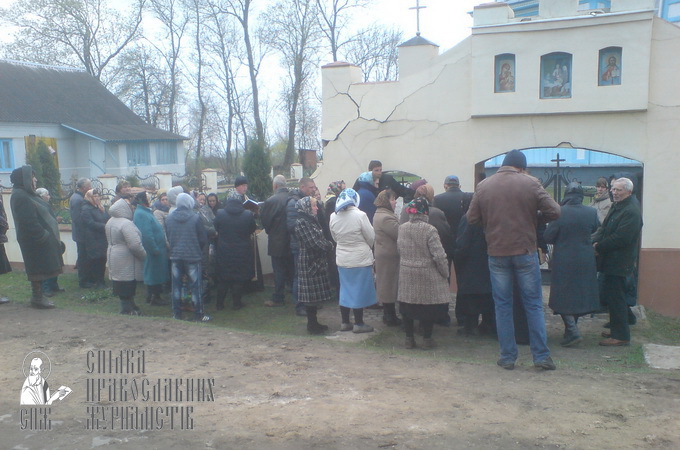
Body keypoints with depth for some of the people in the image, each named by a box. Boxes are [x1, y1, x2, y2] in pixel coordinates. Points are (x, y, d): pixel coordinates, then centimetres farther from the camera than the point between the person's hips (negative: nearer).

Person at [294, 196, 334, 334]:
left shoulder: (312, 220, 14)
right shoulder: (302, 223, -15)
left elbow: (320, 239, 15)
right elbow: (313, 242, -20)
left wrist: (328, 245, -1)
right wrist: (329, 246, -8)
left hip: (317, 261, 9)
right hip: (309, 262, -9)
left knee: (315, 294, 13)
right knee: (311, 294, -3)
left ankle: (313, 323, 21)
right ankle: (312, 325, 5)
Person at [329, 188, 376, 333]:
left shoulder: (334, 217, -3)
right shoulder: (360, 215, -18)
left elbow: (335, 238, 8)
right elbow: (371, 237, -9)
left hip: (342, 259, 5)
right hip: (360, 259, -5)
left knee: (345, 290, 15)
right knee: (359, 291, 5)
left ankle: (345, 322, 23)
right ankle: (359, 324, 13)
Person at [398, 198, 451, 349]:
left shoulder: (402, 228, -1)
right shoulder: (429, 230, -16)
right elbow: (439, 255, -15)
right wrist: (445, 273, -3)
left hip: (406, 274, 5)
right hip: (426, 275, -4)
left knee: (407, 304, 12)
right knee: (428, 306, 8)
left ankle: (409, 338, 20)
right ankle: (427, 339, 15)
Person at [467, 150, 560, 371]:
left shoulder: (483, 186, 0)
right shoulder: (530, 183, -6)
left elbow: (471, 218, 2)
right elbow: (554, 212, -8)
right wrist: (534, 217, 10)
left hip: (496, 253, 2)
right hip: (525, 251, -1)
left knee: (502, 306, 9)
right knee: (533, 304, 9)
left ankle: (507, 357, 13)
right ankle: (541, 356, 11)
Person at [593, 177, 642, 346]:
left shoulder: (631, 211, -18)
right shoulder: (617, 207, 14)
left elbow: (620, 238, -23)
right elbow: (604, 228, 13)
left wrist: (599, 247, -14)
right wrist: (595, 241, -5)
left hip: (619, 262, -10)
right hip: (611, 261, 10)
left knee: (615, 298, -5)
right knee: (610, 295, 18)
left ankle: (621, 336, 5)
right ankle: (617, 330, 30)